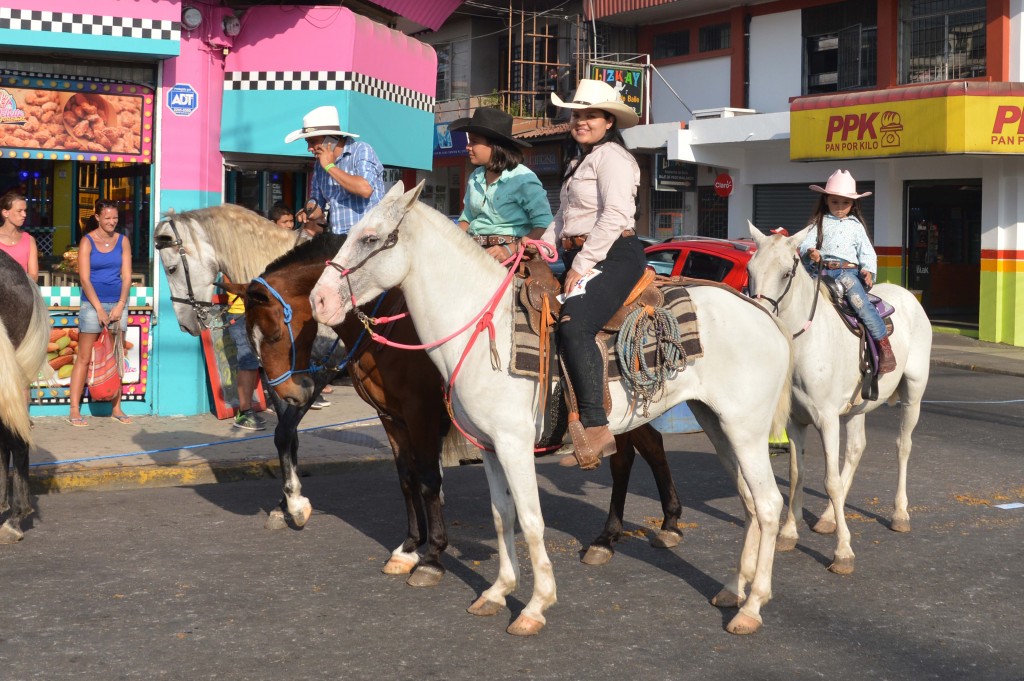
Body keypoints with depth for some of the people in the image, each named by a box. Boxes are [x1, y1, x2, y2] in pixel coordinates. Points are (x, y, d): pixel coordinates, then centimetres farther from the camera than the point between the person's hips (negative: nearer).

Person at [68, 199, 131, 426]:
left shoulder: (122, 241, 6)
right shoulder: (87, 242, -3)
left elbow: (127, 276, 4)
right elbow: (84, 279, -8)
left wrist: (120, 306, -6)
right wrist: (100, 309, -12)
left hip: (118, 303, 4)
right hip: (93, 303, -4)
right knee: (84, 357, -3)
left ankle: (116, 408, 13)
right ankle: (74, 410, -1)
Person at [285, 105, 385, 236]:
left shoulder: (361, 151, -6)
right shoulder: (319, 164, 13)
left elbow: (365, 189, -23)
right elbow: (317, 203, 22)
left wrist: (330, 167, -14)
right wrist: (308, 212, -2)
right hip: (338, 240, 6)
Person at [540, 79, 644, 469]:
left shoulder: (612, 156, -7)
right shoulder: (580, 162, 25)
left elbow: (614, 217, -18)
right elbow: (563, 218, 28)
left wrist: (582, 266, -20)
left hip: (613, 257, -11)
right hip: (579, 259, 11)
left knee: (574, 326, -31)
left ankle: (595, 428, -35)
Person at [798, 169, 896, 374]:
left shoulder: (855, 226, 17)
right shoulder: (819, 223, 17)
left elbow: (867, 252, 12)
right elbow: (805, 244, 5)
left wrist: (868, 270, -8)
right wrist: (810, 252, -19)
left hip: (849, 270, -2)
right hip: (823, 271, 2)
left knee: (859, 300, -29)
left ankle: (884, 345, -24)